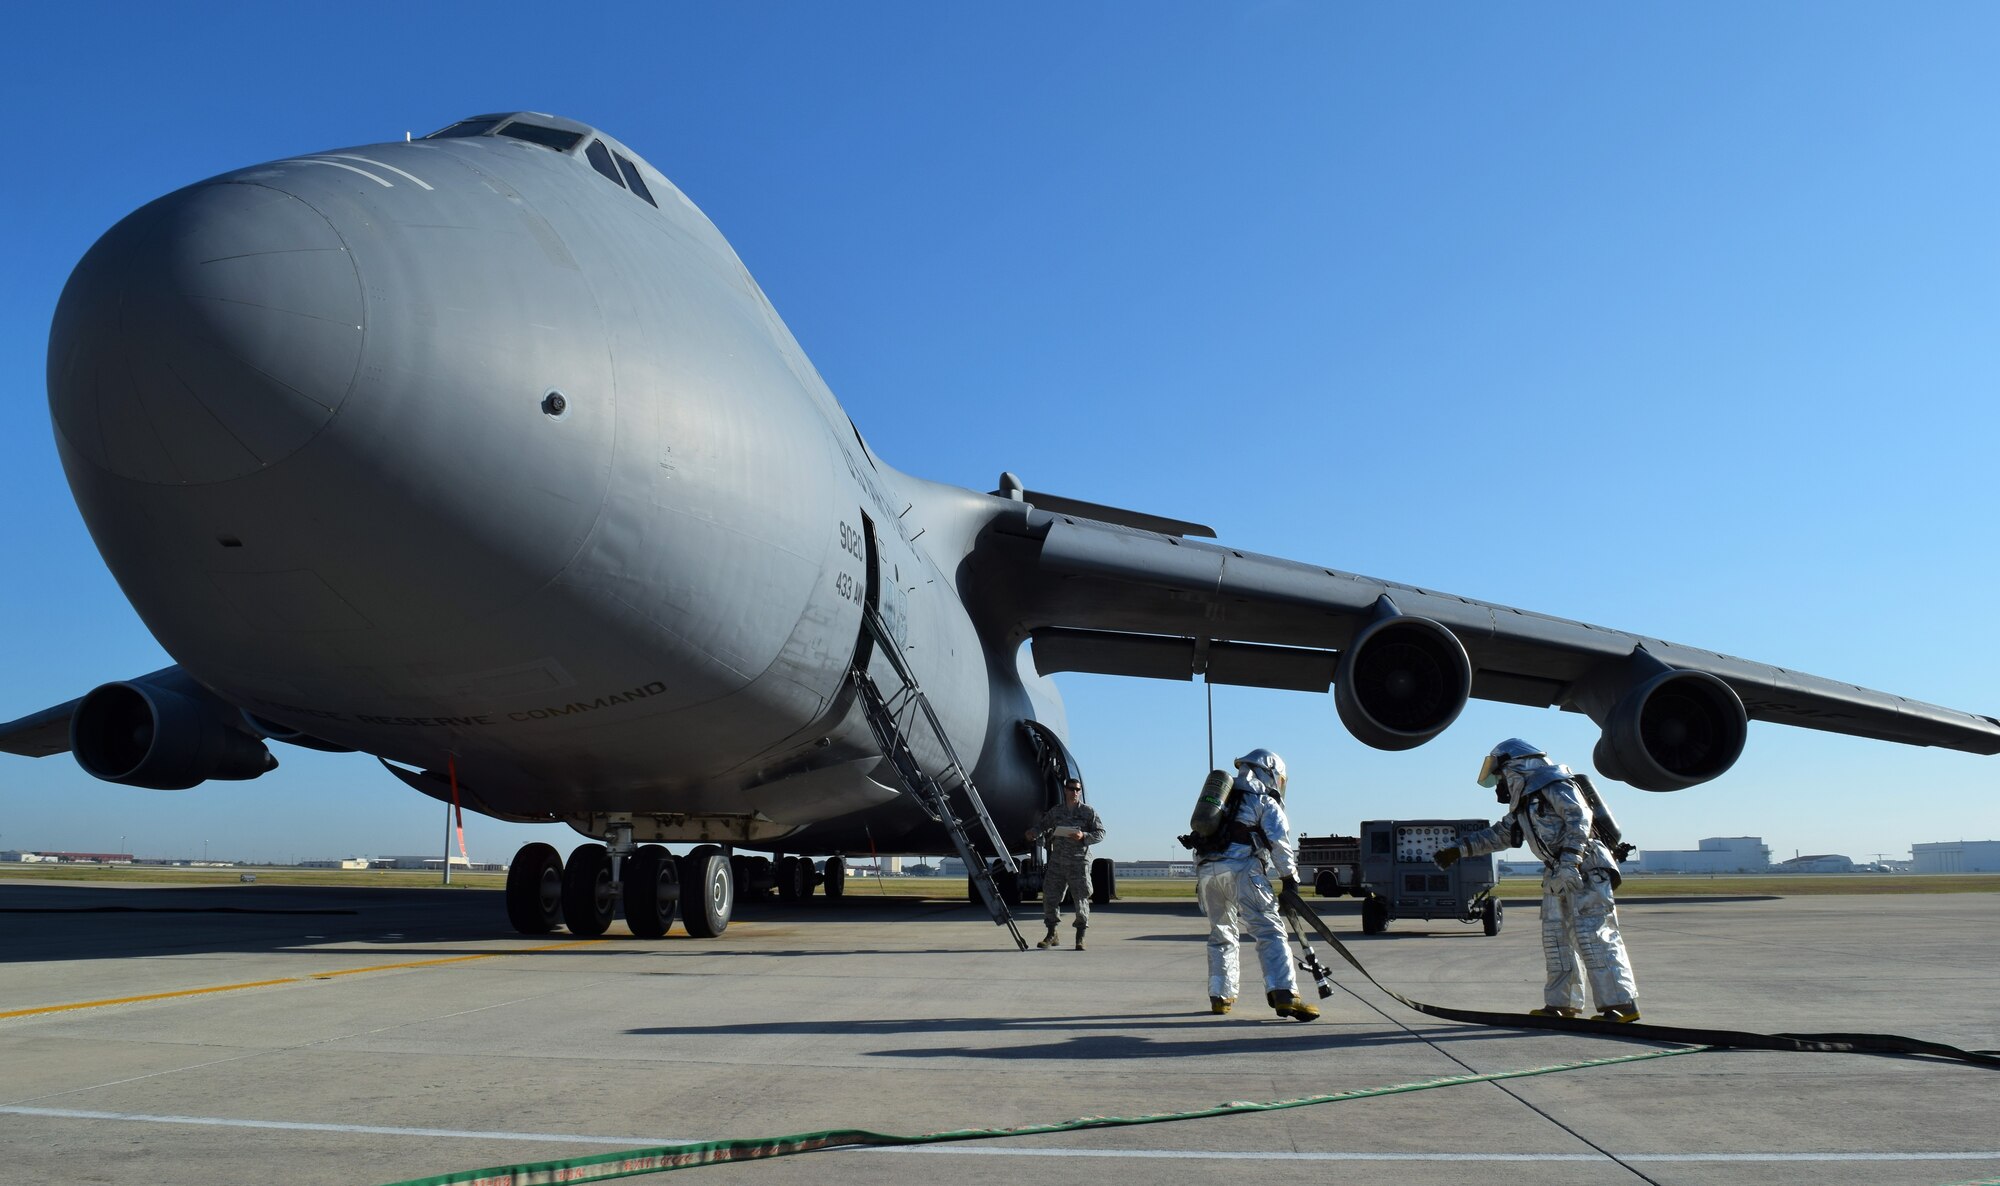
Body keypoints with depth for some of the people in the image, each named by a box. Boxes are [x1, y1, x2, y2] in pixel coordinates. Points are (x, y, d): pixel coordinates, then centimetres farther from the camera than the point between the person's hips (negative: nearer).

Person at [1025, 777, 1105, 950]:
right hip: (1057, 861, 3)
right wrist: (1033, 832, -9)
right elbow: (1042, 825, 13)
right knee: (1050, 895, 3)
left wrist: (1084, 836, -17)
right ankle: (1051, 935, 16)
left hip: (1079, 861, -3)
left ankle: (1080, 938, 6)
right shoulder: (1055, 811, 10)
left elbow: (1100, 833, 0)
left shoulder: (1088, 811, 2)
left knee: (1081, 899, -3)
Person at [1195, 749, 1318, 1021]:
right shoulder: (1265, 801, 11)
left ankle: (1220, 997, 20)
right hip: (1240, 869, -6)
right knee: (1269, 930, -10)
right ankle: (1284, 995, -23)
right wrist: (1291, 879, 6)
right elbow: (1280, 844, 0)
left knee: (1220, 933, 19)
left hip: (1205, 868, 6)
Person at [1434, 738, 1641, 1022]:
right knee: (1555, 939, 8)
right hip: (1558, 877, 10)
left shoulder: (1555, 786, -7)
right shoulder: (1524, 805, 21)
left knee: (1593, 936, -15)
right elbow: (1498, 834, 26)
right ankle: (1561, 1004, 13)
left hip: (1586, 872, -10)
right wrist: (1457, 850, 20)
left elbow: (1579, 819, -19)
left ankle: (1622, 1004, -15)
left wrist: (1569, 860, -28)